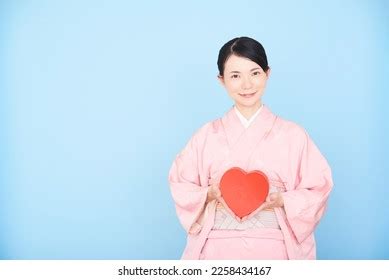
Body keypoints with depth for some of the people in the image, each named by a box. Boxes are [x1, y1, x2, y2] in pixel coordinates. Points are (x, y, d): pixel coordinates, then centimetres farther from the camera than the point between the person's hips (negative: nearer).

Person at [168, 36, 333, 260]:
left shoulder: (293, 134, -2)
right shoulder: (207, 134, 1)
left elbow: (318, 190, 0)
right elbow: (181, 186, 6)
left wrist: (282, 200, -17)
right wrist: (209, 194, -13)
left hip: (274, 248, 0)